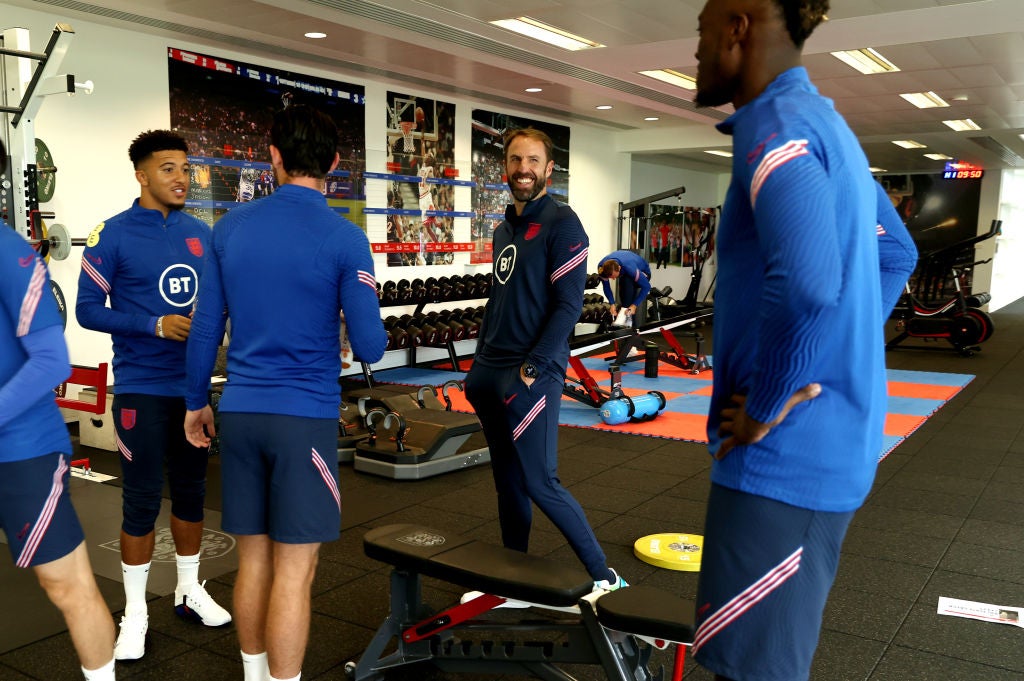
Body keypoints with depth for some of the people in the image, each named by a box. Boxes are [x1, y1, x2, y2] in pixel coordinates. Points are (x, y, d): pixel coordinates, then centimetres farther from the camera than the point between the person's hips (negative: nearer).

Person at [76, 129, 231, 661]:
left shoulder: (201, 234, 6)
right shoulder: (113, 235, -8)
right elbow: (87, 309, -9)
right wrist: (157, 326, -20)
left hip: (195, 384, 5)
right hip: (142, 387, -5)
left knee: (191, 489, 14)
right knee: (142, 498, 1)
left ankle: (190, 591, 31)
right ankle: (135, 612, 17)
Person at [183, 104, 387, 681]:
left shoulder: (231, 227, 4)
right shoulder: (344, 239, -9)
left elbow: (206, 329, 7)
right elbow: (370, 347, -11)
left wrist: (197, 402, 19)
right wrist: (366, 314, 11)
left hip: (241, 413, 5)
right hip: (305, 417, -4)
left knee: (254, 557, 16)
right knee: (294, 569, 3)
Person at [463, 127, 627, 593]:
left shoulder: (561, 224, -9)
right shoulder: (504, 230, 16)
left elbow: (568, 305, -15)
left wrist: (531, 369, -18)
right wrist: (479, 363, 15)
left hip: (530, 376, -8)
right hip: (490, 374, 8)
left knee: (539, 484, -7)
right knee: (508, 480, 14)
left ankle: (603, 577, 6)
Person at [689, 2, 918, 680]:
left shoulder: (776, 124, -16)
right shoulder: (826, 126, 15)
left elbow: (805, 283, -33)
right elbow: (894, 255, 26)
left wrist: (764, 410, -19)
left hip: (787, 453, -10)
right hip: (830, 440, 10)